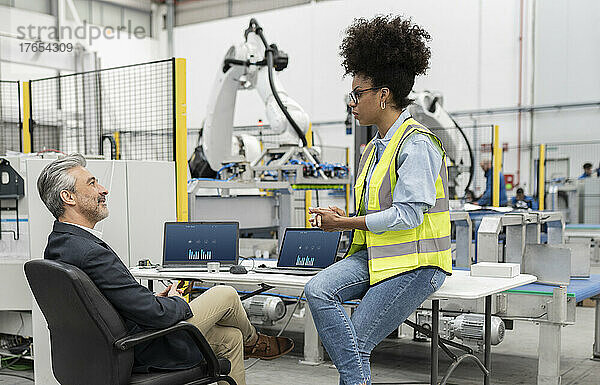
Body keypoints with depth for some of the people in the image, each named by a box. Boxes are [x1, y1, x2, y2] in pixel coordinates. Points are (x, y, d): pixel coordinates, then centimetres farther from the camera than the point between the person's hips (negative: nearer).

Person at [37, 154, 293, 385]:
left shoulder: (57, 246, 3)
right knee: (226, 295, 7)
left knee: (230, 338, 19)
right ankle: (252, 342, 38)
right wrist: (178, 303, -8)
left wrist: (154, 299, 8)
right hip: (143, 352, -9)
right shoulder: (91, 253, -31)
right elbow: (155, 314, -29)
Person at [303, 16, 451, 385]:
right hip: (375, 255, 8)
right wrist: (342, 216, 3)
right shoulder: (375, 148, 17)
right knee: (318, 290, -18)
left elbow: (407, 215, -20)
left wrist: (344, 223, -13)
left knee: (357, 345, -13)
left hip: (415, 263, -8)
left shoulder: (417, 143, -13)